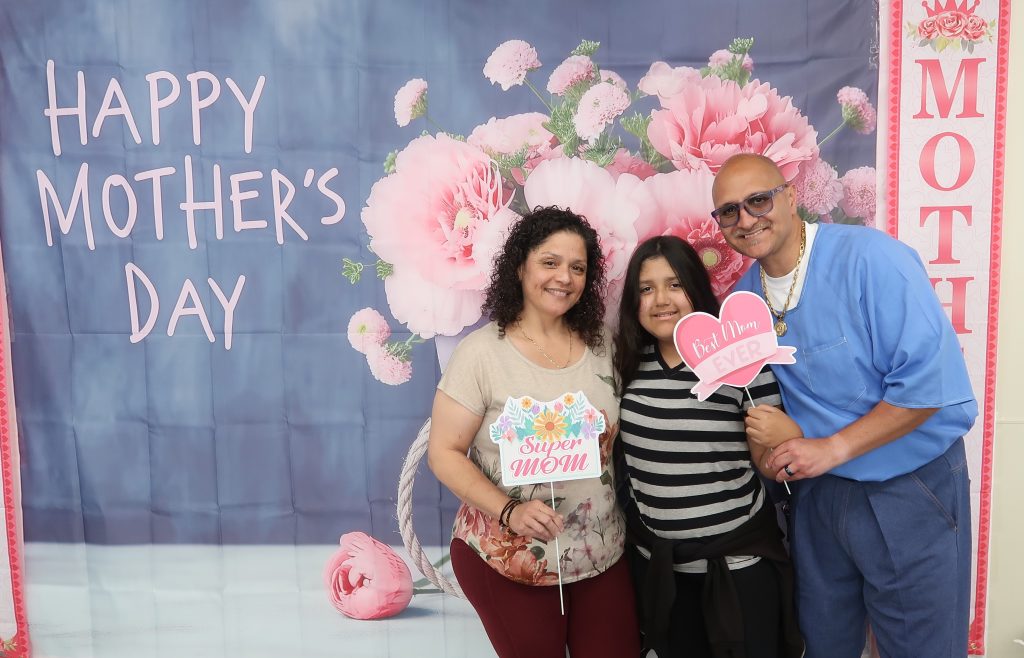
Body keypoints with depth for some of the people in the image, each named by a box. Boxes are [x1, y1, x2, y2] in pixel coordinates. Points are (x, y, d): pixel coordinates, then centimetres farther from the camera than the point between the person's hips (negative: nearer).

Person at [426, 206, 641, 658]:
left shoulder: (599, 346, 2)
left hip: (602, 554, 4)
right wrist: (509, 511, -23)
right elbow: (444, 454, -12)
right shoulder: (482, 352, -13)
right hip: (506, 561, -4)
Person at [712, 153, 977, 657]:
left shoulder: (871, 259, -20)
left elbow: (931, 381, -24)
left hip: (912, 490, -5)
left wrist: (833, 447, -21)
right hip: (817, 491, 5)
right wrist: (769, 430, -11)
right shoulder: (744, 296, 0)